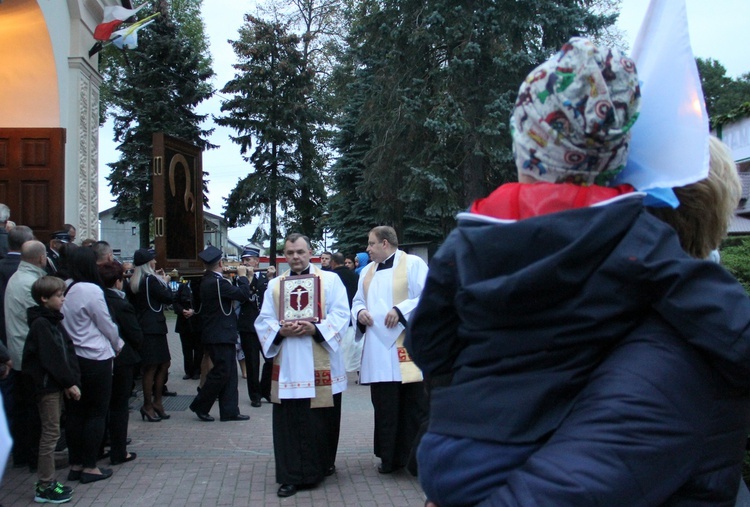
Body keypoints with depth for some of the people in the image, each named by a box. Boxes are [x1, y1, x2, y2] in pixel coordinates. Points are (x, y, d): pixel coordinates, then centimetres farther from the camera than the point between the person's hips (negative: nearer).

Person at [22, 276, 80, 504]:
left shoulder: (54, 320, 12)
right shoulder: (40, 324, -15)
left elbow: (67, 351, 9)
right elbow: (52, 358, -19)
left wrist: (71, 381, 0)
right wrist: (70, 382, -14)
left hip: (56, 384, 9)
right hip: (46, 385, -9)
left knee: (51, 433, 13)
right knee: (51, 433, -3)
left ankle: (47, 482, 20)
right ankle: (44, 487, 4)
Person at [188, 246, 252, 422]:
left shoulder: (206, 281, 11)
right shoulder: (217, 282, -20)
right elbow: (243, 294, -19)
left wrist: (239, 277, 10)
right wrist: (242, 276, -5)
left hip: (219, 335, 10)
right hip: (221, 335, -10)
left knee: (229, 373, 11)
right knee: (221, 372, -3)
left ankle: (229, 411, 14)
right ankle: (200, 406, 9)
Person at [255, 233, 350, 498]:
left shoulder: (330, 280, 4)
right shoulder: (274, 285, 12)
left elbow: (341, 315, -4)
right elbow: (263, 321, 7)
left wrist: (315, 329, -19)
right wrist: (280, 330, -14)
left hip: (322, 364, -1)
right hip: (288, 366, 2)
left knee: (323, 418, 6)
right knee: (289, 420, 0)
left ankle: (324, 464, 27)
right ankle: (291, 476, 7)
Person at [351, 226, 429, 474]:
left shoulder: (413, 263, -1)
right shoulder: (367, 271, 19)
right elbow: (358, 301, 21)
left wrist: (401, 310, -19)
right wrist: (360, 312, -2)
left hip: (407, 347, -5)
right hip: (378, 350, 5)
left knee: (413, 406, -1)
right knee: (384, 406, 6)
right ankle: (389, 457, 16)